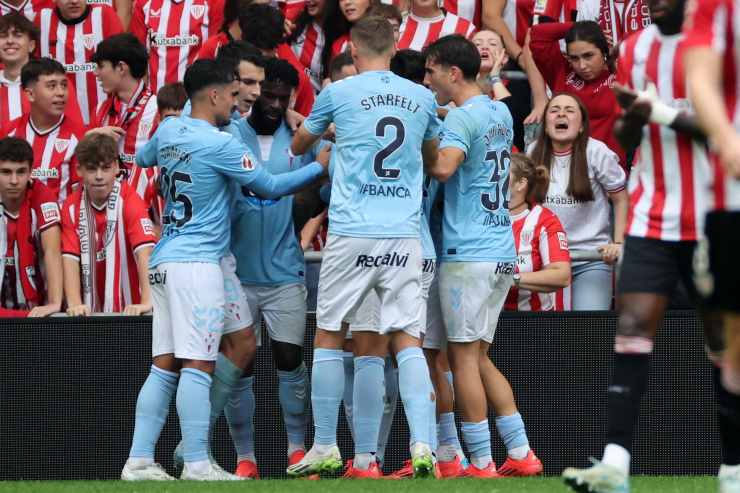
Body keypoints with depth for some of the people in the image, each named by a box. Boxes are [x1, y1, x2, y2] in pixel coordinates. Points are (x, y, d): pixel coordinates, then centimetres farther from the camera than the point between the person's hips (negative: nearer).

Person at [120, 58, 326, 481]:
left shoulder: (168, 131, 10)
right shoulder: (220, 144, -12)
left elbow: (142, 157, 32)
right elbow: (270, 187, -5)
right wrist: (321, 167, 3)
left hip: (162, 263, 8)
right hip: (197, 263, -8)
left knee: (164, 366, 8)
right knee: (197, 365, -9)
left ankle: (140, 461, 3)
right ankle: (197, 465, -12)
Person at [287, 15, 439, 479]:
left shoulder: (338, 94, 1)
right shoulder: (422, 98, 9)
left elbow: (299, 145, 20)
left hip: (353, 232, -2)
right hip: (405, 233, 3)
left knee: (329, 336, 9)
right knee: (408, 340, 1)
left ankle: (325, 449, 7)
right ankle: (422, 447, -13)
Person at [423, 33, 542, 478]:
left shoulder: (461, 118, -12)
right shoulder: (501, 113, 15)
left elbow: (444, 166, -27)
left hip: (468, 253, -9)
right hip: (502, 253, 9)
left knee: (463, 356, -4)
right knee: (479, 357, 14)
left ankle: (481, 462, -5)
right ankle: (520, 453, 10)